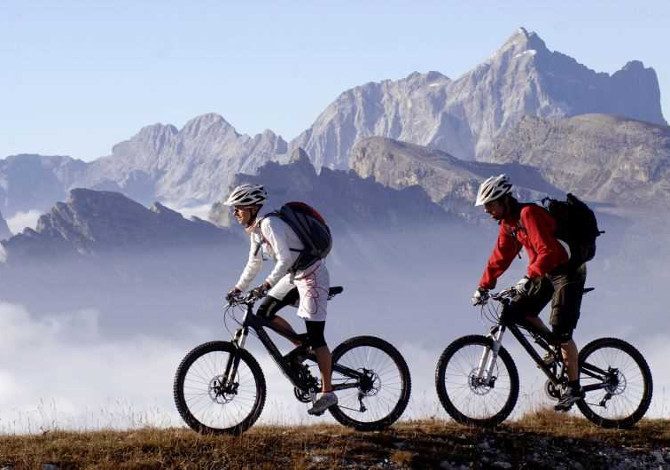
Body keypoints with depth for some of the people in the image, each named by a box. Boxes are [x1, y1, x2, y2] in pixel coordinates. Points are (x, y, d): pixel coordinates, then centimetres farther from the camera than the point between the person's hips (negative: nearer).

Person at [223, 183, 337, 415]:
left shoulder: (269, 224, -23)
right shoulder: (255, 229, 6)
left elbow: (285, 259, -31)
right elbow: (254, 263, 16)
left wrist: (267, 285, -38)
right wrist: (238, 288, 12)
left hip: (312, 276, -9)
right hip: (295, 276, 9)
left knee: (315, 336, -8)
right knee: (264, 313, 1)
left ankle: (327, 393, -1)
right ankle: (301, 344, 16)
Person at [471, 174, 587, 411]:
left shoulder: (529, 214, -23)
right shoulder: (508, 222, 5)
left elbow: (547, 251, -32)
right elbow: (500, 256, 12)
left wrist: (529, 277, -40)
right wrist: (484, 286, 8)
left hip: (568, 270, -9)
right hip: (547, 272, 9)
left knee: (560, 330, -13)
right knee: (518, 311, -2)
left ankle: (573, 387, -4)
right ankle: (557, 350, 11)